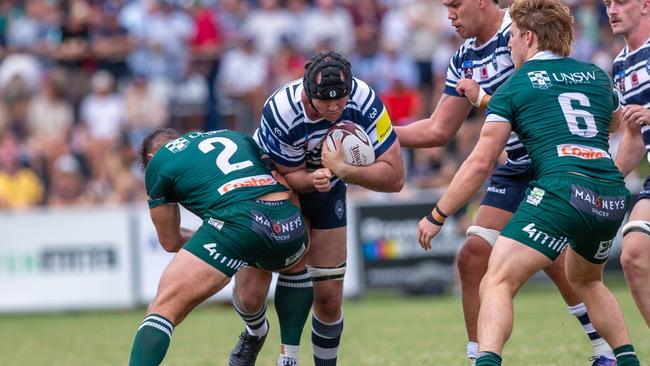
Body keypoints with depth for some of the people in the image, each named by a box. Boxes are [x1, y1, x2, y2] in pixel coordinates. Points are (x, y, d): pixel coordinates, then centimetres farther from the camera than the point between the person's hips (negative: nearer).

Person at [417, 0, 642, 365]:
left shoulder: (515, 85, 8)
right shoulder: (597, 76, 21)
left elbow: (480, 163, 6)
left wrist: (436, 216, 15)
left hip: (562, 190, -6)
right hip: (613, 198, 6)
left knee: (498, 283, -9)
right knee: (586, 279, 32)